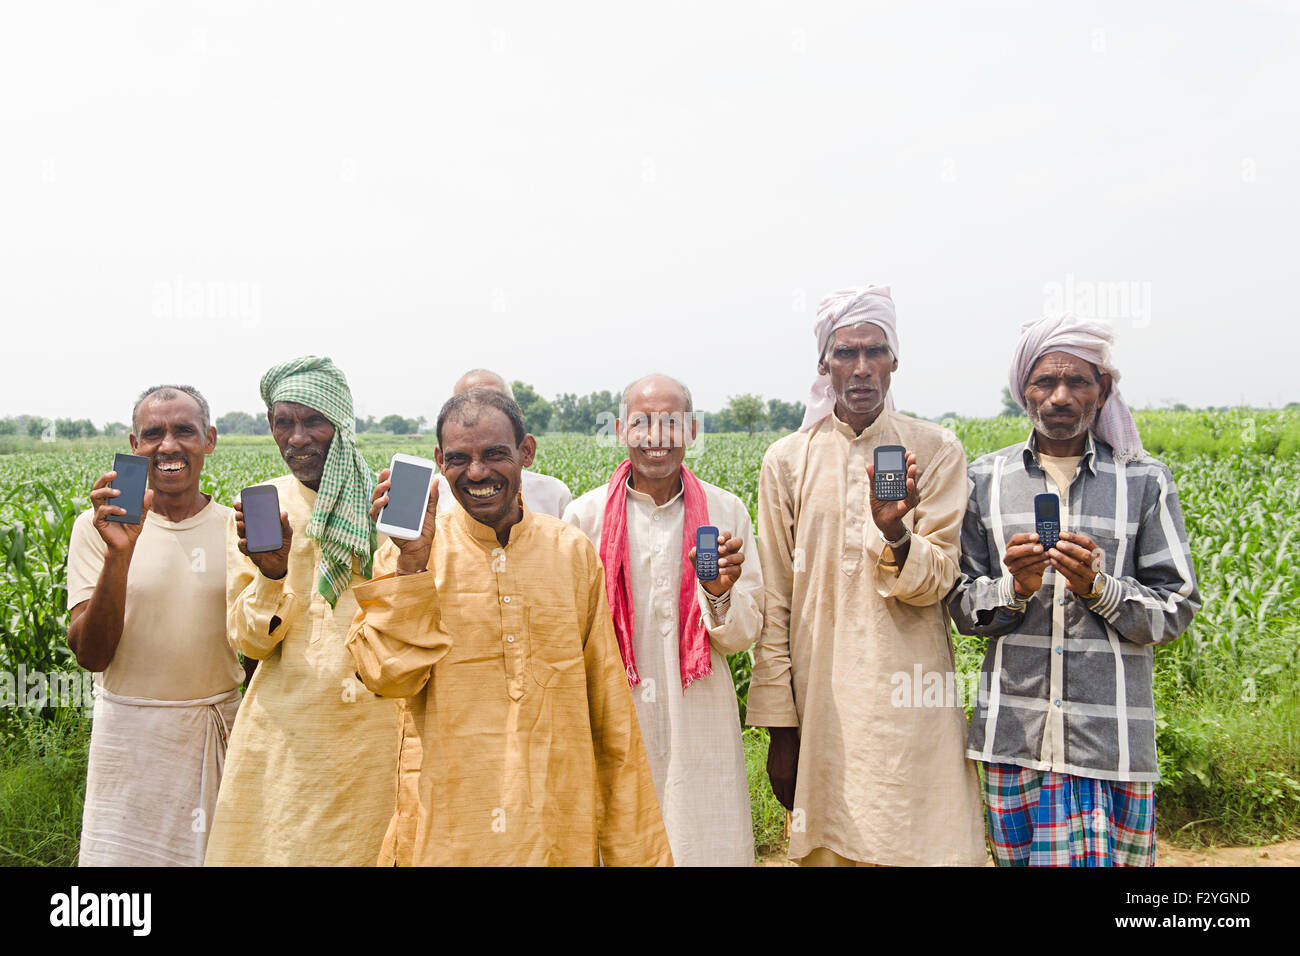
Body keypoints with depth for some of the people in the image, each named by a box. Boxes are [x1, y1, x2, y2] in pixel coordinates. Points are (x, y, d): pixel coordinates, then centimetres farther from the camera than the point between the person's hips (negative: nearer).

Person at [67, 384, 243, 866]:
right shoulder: (97, 527, -3)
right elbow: (91, 654, -12)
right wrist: (119, 553, -21)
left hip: (222, 730, 2)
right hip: (132, 732, -1)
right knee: (121, 854, 9)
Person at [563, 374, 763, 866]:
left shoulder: (726, 512, 0)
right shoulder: (585, 516, -3)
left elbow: (743, 635, 1)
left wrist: (720, 593, -18)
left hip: (699, 727, 1)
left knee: (704, 843, 9)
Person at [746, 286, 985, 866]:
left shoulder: (937, 451, 3)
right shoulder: (786, 461, 3)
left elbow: (936, 581, -4)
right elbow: (775, 603, 3)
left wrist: (895, 534, -26)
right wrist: (780, 727, 1)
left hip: (913, 705, 0)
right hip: (821, 705, 1)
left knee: (927, 849, 2)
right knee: (826, 849, 5)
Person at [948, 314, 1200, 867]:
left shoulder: (1145, 482, 4)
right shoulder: (986, 479, 6)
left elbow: (1176, 612, 2)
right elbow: (962, 609, 6)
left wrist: (1098, 586, -14)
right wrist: (1013, 589, -13)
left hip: (1111, 737, -1)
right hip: (1014, 734, 1)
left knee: (1107, 858, 1)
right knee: (1019, 859, 6)